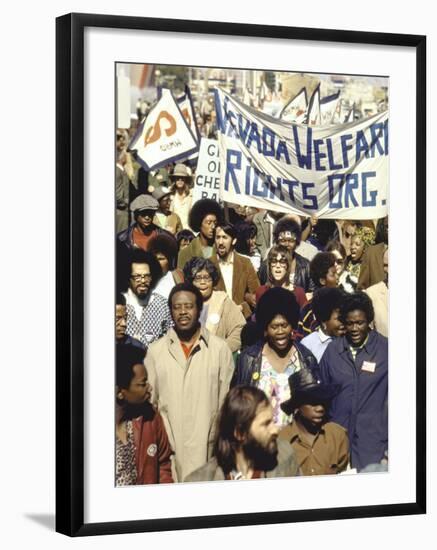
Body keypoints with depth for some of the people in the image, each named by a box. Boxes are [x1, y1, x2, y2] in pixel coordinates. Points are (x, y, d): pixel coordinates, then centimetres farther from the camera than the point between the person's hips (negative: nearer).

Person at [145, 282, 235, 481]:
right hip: (167, 448, 1)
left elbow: (226, 401, 5)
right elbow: (148, 402, 9)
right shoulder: (155, 351, 7)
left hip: (207, 448, -1)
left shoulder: (220, 349, 3)